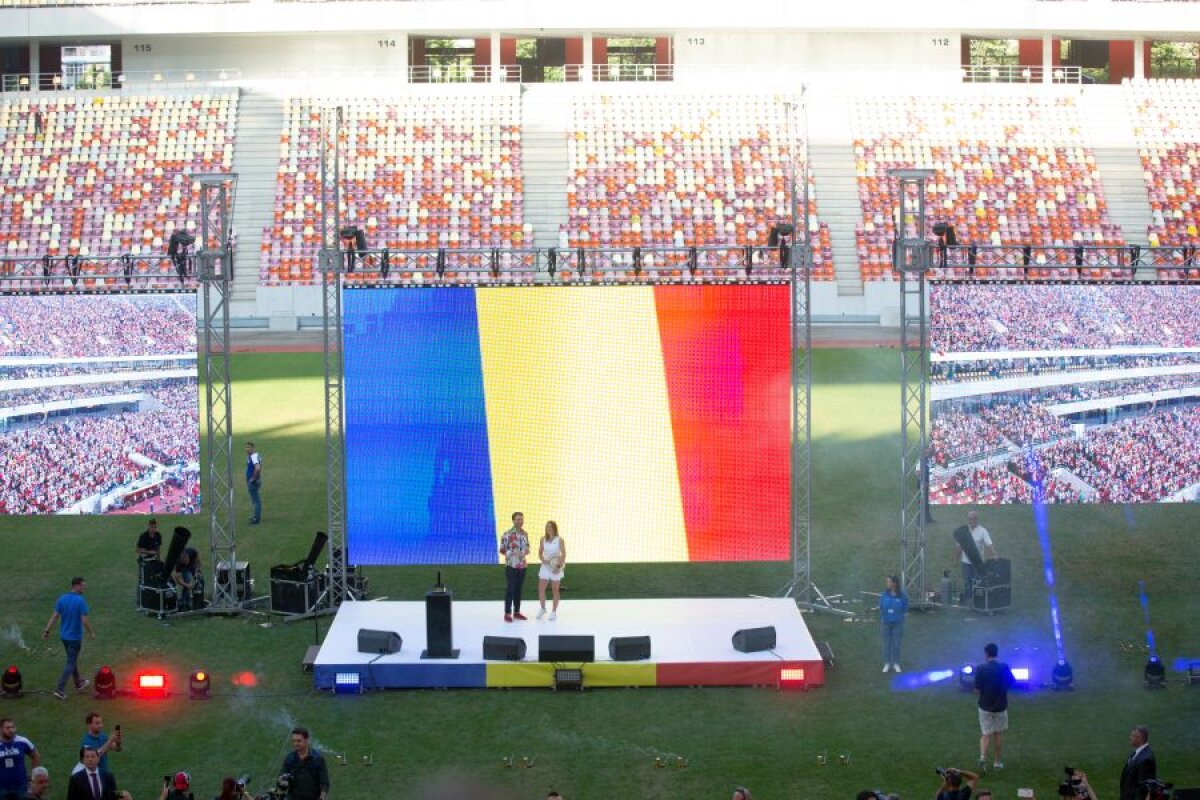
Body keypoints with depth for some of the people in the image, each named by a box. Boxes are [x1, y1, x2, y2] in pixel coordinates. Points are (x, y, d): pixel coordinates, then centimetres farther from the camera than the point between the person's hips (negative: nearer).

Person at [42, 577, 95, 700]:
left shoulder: (62, 599, -1)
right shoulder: (81, 601, -19)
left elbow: (54, 616, -4)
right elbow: (84, 620, -21)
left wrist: (47, 631, -3)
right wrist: (91, 633, -7)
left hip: (64, 635, 7)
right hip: (75, 637, -7)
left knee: (72, 659, 23)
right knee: (71, 663, 1)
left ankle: (78, 684, 38)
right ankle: (59, 689, -6)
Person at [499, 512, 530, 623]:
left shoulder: (525, 534, 8)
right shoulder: (507, 534, -11)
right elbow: (502, 550, -11)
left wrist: (526, 551, -6)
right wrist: (515, 553, -23)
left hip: (522, 566, 6)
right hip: (511, 566, -6)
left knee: (518, 589, 11)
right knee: (510, 589, -4)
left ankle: (517, 612, 18)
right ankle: (507, 613, 1)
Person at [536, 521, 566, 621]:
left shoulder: (559, 540, -8)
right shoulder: (543, 539, 3)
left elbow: (563, 554, -9)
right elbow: (540, 552, 9)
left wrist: (559, 566, -18)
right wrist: (543, 560, -11)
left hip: (555, 568, -3)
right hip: (545, 567, 3)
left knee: (555, 590, 4)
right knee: (541, 589, 1)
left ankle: (554, 612, 13)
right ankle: (542, 608, 20)